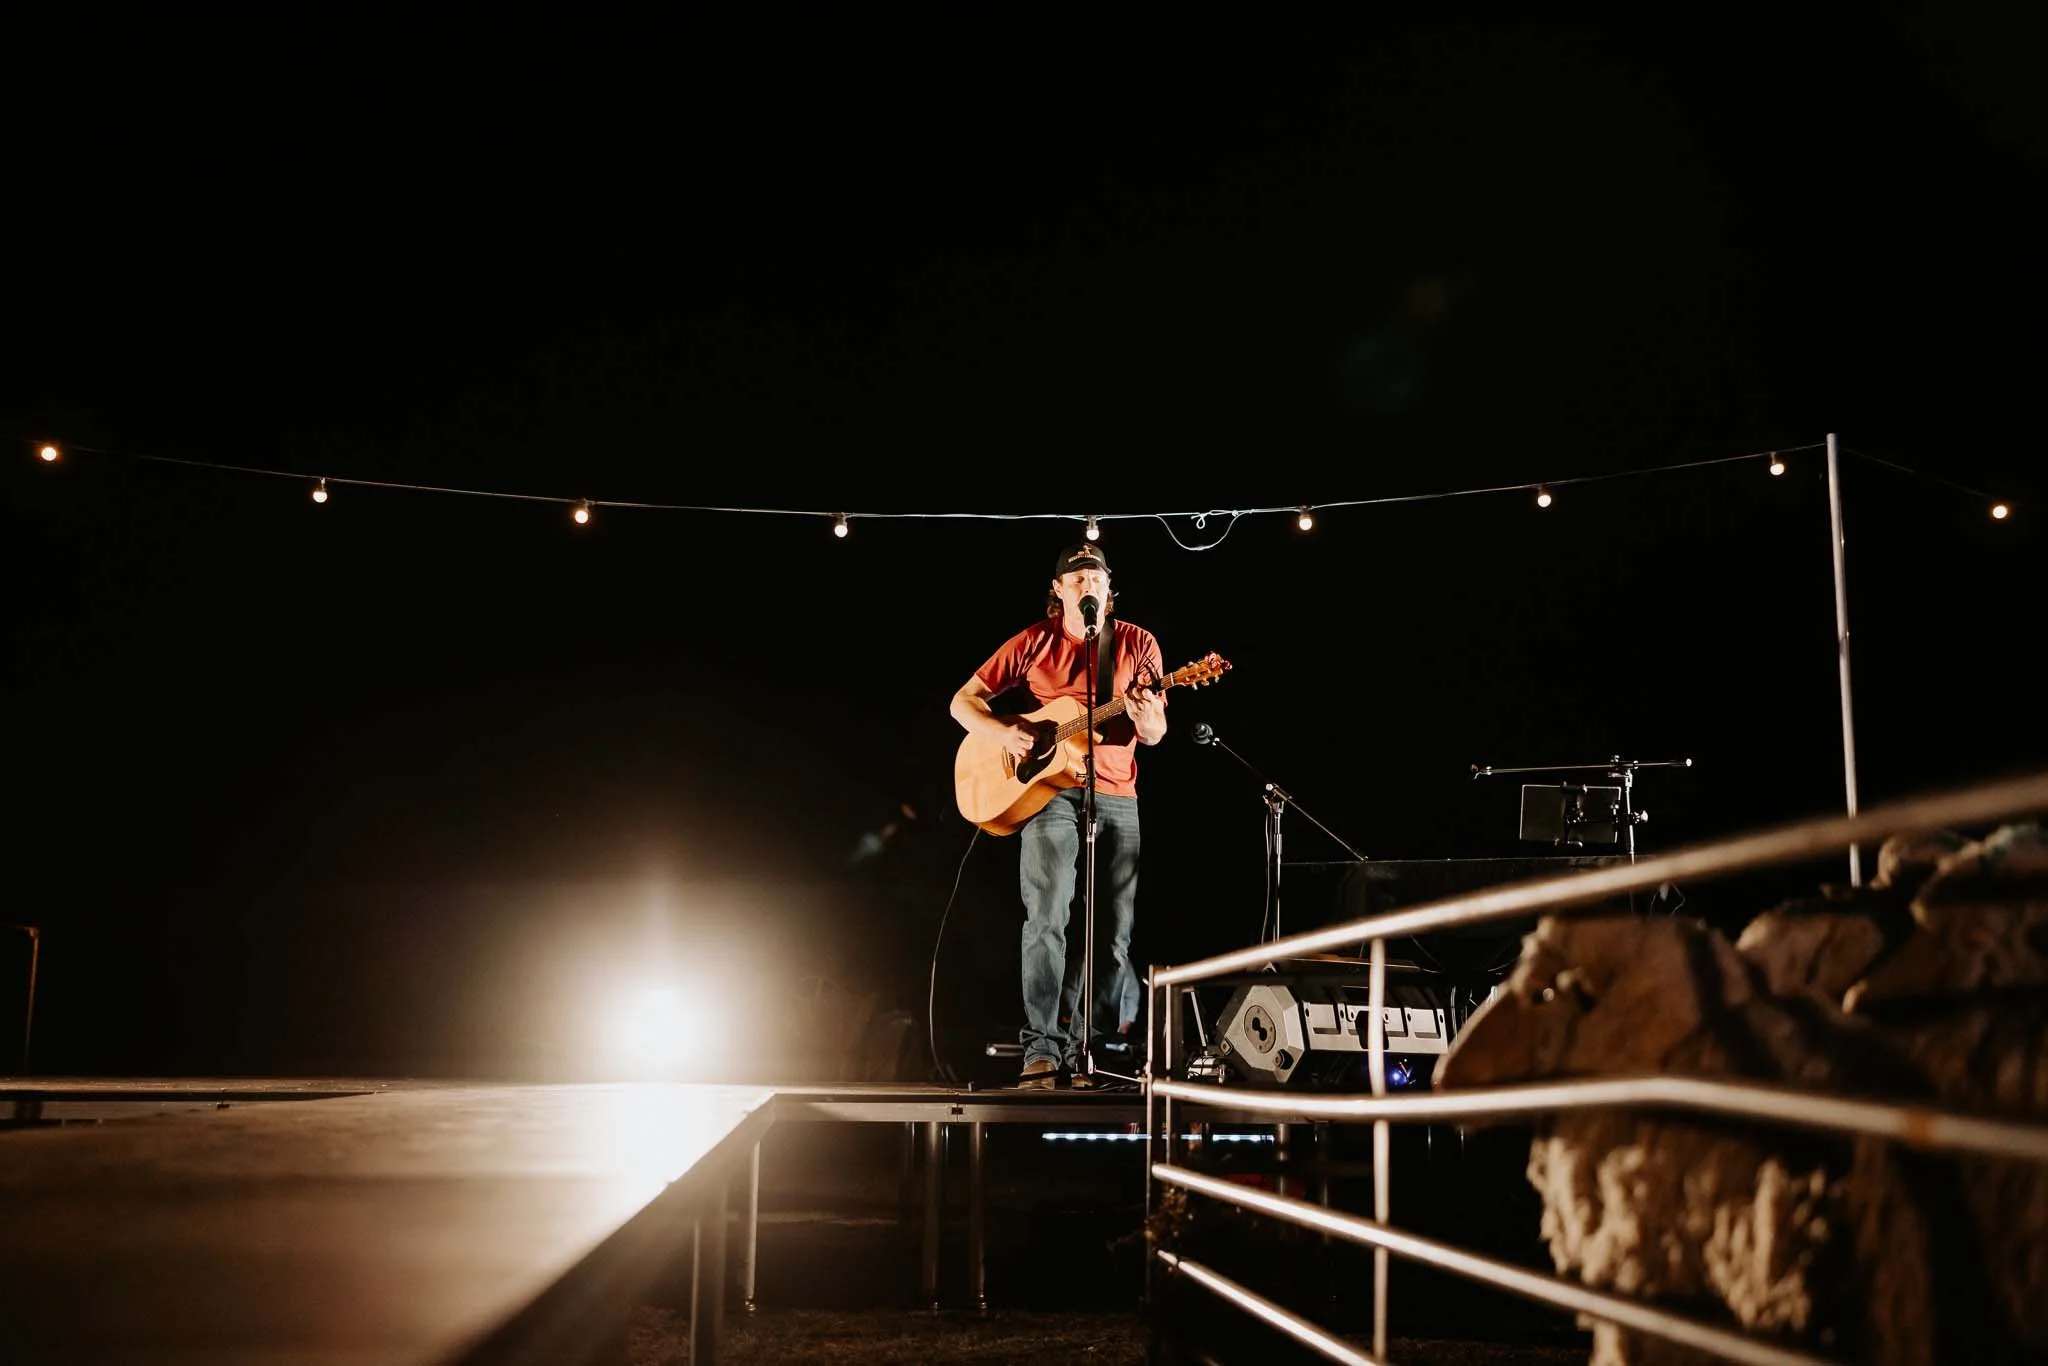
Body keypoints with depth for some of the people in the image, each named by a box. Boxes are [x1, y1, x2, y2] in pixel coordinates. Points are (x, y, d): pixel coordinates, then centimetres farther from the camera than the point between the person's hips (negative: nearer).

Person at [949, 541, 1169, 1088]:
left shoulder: (1137, 644, 8)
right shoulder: (1033, 643, 5)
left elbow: (1156, 733, 6)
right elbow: (963, 701, 6)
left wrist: (1145, 719, -18)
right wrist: (1002, 732, -13)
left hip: (1117, 798, 2)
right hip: (1049, 791, -2)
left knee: (1113, 931, 2)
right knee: (1048, 918, -13)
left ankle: (1089, 1048, 12)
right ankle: (1041, 1048, -10)